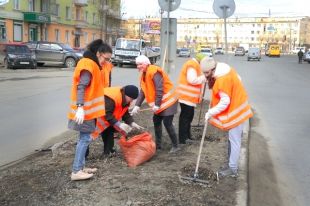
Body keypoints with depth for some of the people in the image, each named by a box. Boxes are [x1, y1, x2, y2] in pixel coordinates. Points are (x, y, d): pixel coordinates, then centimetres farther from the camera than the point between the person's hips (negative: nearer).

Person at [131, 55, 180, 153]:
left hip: (168, 101, -10)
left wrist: (157, 105, -25)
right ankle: (158, 144, 23)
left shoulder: (154, 72, -22)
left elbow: (160, 89, -26)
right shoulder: (144, 75, 8)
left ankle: (175, 146, 2)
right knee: (156, 121, 12)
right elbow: (143, 91, 7)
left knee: (167, 123, -10)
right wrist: (137, 105, -2)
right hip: (160, 103, 10)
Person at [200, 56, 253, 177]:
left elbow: (225, 101, -28)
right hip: (235, 108, 10)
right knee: (233, 138, 17)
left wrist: (210, 113, -22)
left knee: (234, 140, -1)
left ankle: (232, 169, 8)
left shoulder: (222, 79, -28)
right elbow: (238, 79, 16)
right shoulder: (224, 69, 1)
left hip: (235, 111, -10)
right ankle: (232, 164, 29)